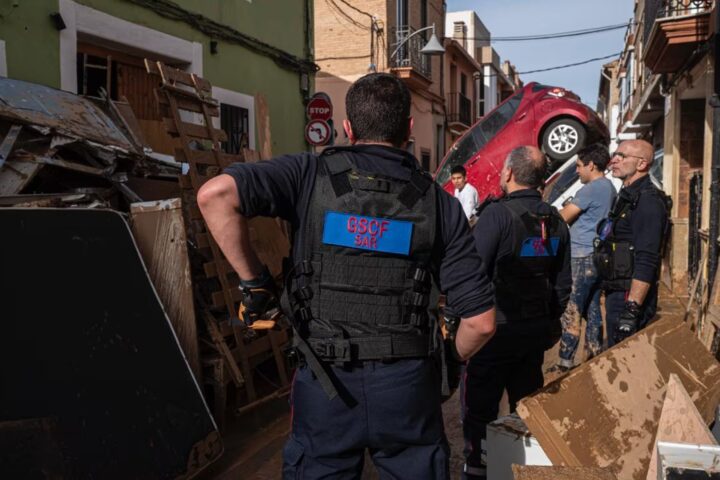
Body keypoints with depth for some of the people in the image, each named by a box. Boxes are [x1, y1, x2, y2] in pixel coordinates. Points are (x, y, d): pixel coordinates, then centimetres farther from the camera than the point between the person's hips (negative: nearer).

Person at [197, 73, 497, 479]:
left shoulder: (313, 174, -6)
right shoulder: (439, 202, -2)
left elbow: (215, 194, -20)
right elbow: (481, 321, -4)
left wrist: (253, 281, -9)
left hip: (326, 383, -1)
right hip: (408, 385, 1)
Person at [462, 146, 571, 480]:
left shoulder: (497, 213, -16)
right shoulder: (555, 221, 6)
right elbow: (563, 282, 12)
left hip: (496, 328, -7)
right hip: (537, 330, 7)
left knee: (480, 411, 4)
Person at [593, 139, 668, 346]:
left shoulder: (647, 201, -17)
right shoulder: (627, 195, 15)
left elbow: (646, 262, -24)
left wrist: (632, 310, -27)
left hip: (630, 296, -10)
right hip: (617, 292, 10)